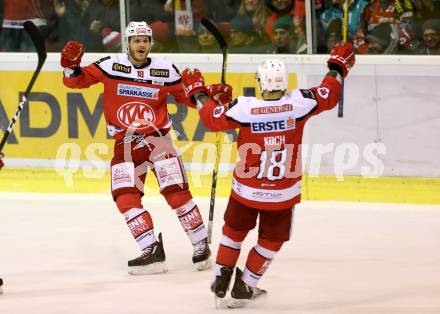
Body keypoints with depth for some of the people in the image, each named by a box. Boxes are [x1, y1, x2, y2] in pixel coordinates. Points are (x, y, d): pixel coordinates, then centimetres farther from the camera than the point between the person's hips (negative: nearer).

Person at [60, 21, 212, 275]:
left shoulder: (165, 70, -3)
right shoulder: (111, 66, -4)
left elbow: (186, 97, 8)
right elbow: (77, 81, -3)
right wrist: (71, 65, -23)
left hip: (157, 138, -2)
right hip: (126, 143, 2)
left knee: (176, 192, -10)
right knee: (125, 197, -10)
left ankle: (201, 245, 3)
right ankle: (152, 252, -7)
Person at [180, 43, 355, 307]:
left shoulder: (244, 107, -17)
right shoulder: (299, 102, -15)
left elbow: (213, 118, -4)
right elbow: (329, 97, 0)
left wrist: (197, 91, 11)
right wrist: (338, 67, 16)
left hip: (246, 188, 0)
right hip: (283, 193, 0)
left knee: (235, 229, 25)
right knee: (272, 239, 20)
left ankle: (221, 278, 32)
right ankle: (244, 287, 20)